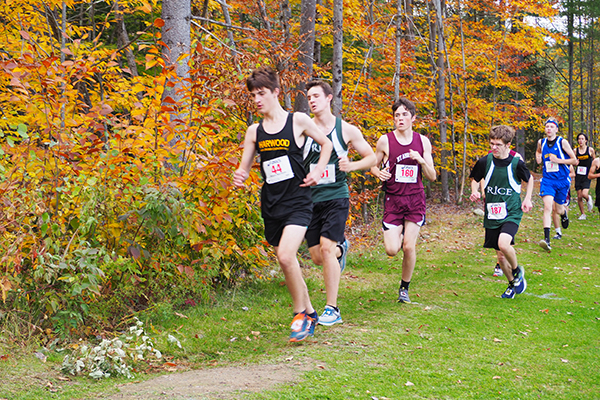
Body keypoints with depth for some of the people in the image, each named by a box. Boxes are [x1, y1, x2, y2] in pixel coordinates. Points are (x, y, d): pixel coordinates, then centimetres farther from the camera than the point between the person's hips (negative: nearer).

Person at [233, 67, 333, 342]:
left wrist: (318, 172, -1)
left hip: (297, 202, -4)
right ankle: (309, 312, 28)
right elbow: (244, 167, 9)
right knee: (286, 261, 9)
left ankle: (301, 314, -4)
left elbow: (326, 143, 12)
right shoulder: (254, 131, 6)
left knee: (286, 255, -22)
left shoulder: (298, 121, -3)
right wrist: (240, 176, -14)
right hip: (271, 204, 5)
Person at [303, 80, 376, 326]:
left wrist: (351, 165, -11)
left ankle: (332, 309, -9)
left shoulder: (346, 130, 1)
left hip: (336, 197, -3)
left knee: (326, 248, -17)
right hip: (310, 198, 3)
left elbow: (371, 157, 9)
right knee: (317, 257, 3)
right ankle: (341, 249, 41)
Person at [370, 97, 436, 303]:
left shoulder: (423, 142, 3)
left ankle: (404, 288, 15)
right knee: (392, 250, -9)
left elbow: (432, 176, 4)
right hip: (393, 199, -1)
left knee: (409, 247, -7)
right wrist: (379, 173, -13)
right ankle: (397, 234, 29)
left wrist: (420, 160, -14)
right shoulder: (385, 141, -3)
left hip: (415, 200, 1)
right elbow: (373, 165, 10)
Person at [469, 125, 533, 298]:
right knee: (500, 256, 9)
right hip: (492, 215, 3)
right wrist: (475, 191, -7)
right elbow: (475, 179, 13)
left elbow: (529, 179, 12)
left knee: (503, 244, -28)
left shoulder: (516, 163, -8)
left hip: (512, 213, -3)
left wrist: (527, 199, 3)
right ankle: (513, 283, 35)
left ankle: (517, 270, 2)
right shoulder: (484, 162, -5)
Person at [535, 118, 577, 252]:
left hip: (562, 180, -1)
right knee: (548, 207, -18)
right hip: (547, 180, 1)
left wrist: (558, 160, -16)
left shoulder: (562, 142, -7)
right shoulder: (541, 142, 3)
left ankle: (564, 214, 54)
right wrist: (538, 157, 7)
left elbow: (575, 161, -5)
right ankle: (546, 239, -25)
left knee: (558, 209, 12)